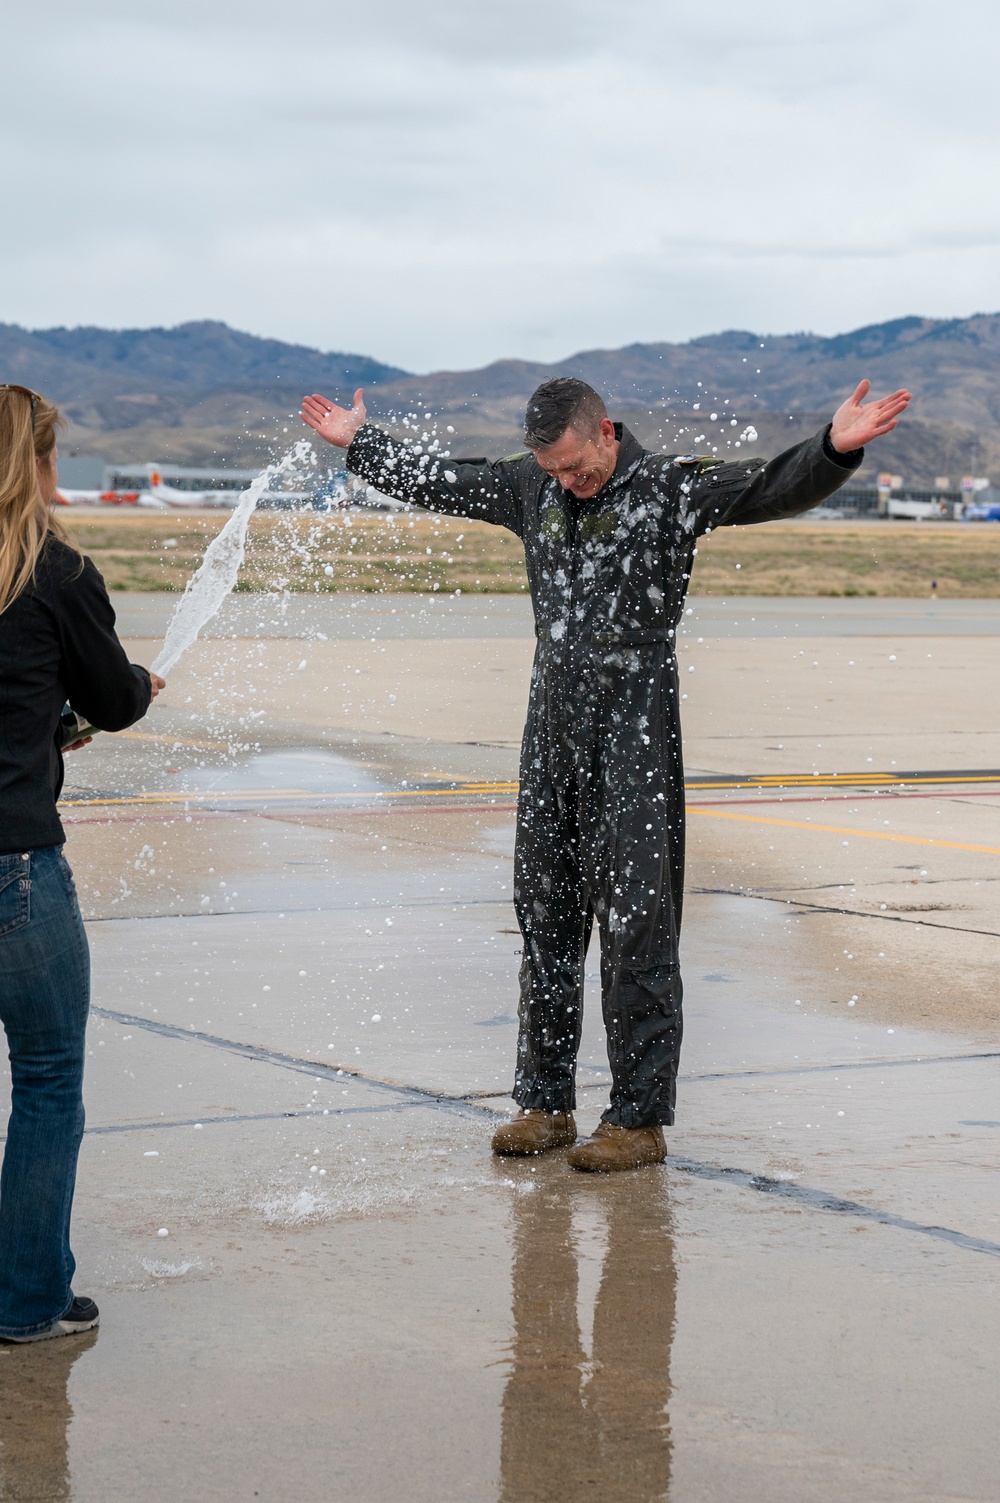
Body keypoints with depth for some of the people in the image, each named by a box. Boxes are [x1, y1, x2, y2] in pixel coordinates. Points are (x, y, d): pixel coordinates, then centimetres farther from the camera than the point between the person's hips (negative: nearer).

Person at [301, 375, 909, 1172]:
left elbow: (776, 487, -19)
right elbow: (436, 478, 24)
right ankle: (546, 1104, 20)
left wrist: (834, 449, -37)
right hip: (552, 732, 6)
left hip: (635, 743, -6)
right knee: (545, 918, 10)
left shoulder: (672, 487, -6)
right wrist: (357, 442, 31)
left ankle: (640, 1119, 1)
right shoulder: (529, 488, 9)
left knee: (635, 926, -5)